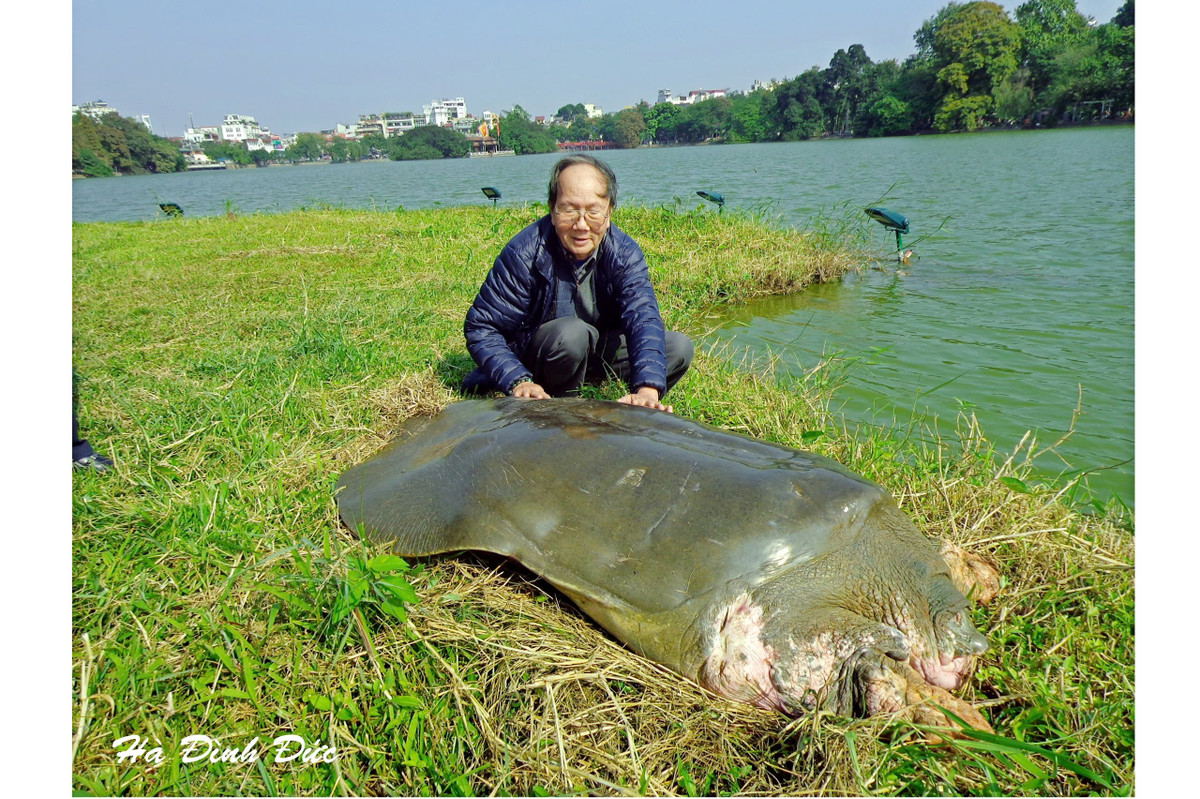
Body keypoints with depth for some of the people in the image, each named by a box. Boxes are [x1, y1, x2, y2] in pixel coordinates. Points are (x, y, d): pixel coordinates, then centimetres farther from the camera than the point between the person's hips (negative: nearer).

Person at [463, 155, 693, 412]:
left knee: (679, 347, -9)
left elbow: (643, 316, -30)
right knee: (572, 333, -36)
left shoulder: (625, 253, -15)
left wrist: (647, 389, -47)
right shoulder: (524, 253, -23)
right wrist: (519, 382, -38)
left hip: (599, 350, 4)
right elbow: (481, 327, -22)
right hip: (530, 359, -4)